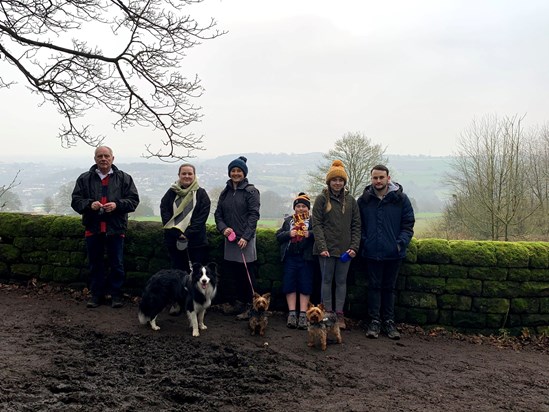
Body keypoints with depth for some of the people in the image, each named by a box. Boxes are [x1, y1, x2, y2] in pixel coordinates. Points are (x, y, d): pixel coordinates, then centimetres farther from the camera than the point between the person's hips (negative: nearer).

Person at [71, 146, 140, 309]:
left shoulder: (124, 178, 4)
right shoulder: (84, 179, 6)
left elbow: (133, 200, -1)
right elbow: (75, 201, 3)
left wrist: (117, 205, -17)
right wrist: (89, 204, -17)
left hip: (116, 229, -1)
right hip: (93, 228, 1)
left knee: (117, 264, 6)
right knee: (95, 264, 11)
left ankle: (116, 294, 19)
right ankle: (96, 294, 23)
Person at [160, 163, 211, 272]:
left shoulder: (201, 194, 3)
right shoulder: (171, 192, 8)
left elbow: (201, 218, -5)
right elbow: (165, 214, 0)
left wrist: (188, 234, -15)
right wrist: (177, 233, -11)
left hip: (196, 241, -2)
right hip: (174, 241, 2)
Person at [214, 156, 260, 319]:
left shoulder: (251, 191, -3)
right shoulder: (225, 192, 14)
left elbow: (254, 215, -9)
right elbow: (218, 213, 13)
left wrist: (245, 237, -17)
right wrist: (223, 227, -7)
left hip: (245, 240, -5)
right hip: (230, 239, 5)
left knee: (247, 274, -3)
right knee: (233, 273, 7)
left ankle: (250, 307, 3)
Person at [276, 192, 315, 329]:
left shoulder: (313, 221, 5)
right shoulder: (288, 220, 14)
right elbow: (278, 236, 10)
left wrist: (310, 234, -20)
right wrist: (288, 234, -8)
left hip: (306, 258, -2)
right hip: (291, 258, 3)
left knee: (305, 286, -1)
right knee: (290, 285, 0)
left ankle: (303, 314, 4)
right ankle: (292, 313, 6)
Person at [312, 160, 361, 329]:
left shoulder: (350, 200, 8)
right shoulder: (322, 199, 0)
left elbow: (356, 225, 8)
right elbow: (317, 224, -5)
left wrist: (354, 247, -2)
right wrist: (322, 246, -14)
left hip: (345, 249, 2)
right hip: (327, 248, -2)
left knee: (341, 281, 8)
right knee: (327, 280, 5)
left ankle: (340, 315, 15)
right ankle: (328, 313, 13)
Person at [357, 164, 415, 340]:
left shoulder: (400, 199, -2)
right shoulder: (364, 200, 2)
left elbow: (408, 224, 1)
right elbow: (359, 225, 10)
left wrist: (401, 242, -10)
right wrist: (363, 242, -2)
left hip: (393, 253, 0)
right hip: (372, 252, 0)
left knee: (389, 287, 11)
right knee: (374, 286, 6)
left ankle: (389, 321, 19)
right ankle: (375, 321, 13)